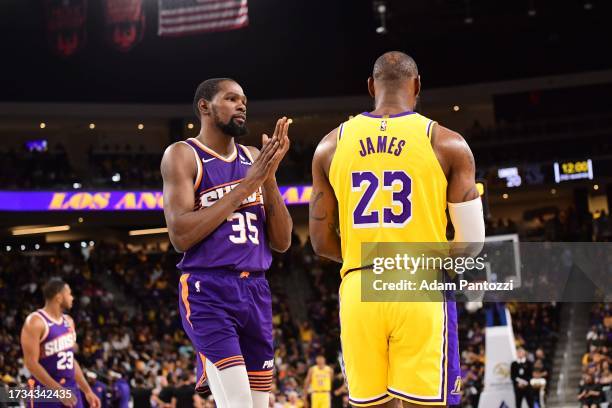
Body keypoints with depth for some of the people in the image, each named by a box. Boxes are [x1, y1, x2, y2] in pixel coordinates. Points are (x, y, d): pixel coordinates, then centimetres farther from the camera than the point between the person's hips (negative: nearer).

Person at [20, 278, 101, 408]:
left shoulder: (68, 321, 12)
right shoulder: (35, 322, -14)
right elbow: (31, 363, -19)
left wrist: (87, 391, 14)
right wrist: (58, 390, -23)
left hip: (70, 390, 8)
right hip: (46, 392, -8)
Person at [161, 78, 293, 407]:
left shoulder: (253, 159, 15)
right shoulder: (183, 155, -2)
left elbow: (282, 242, 10)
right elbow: (180, 236, -15)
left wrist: (269, 177, -3)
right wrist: (246, 185, -13)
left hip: (256, 291, 6)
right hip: (208, 292, -6)